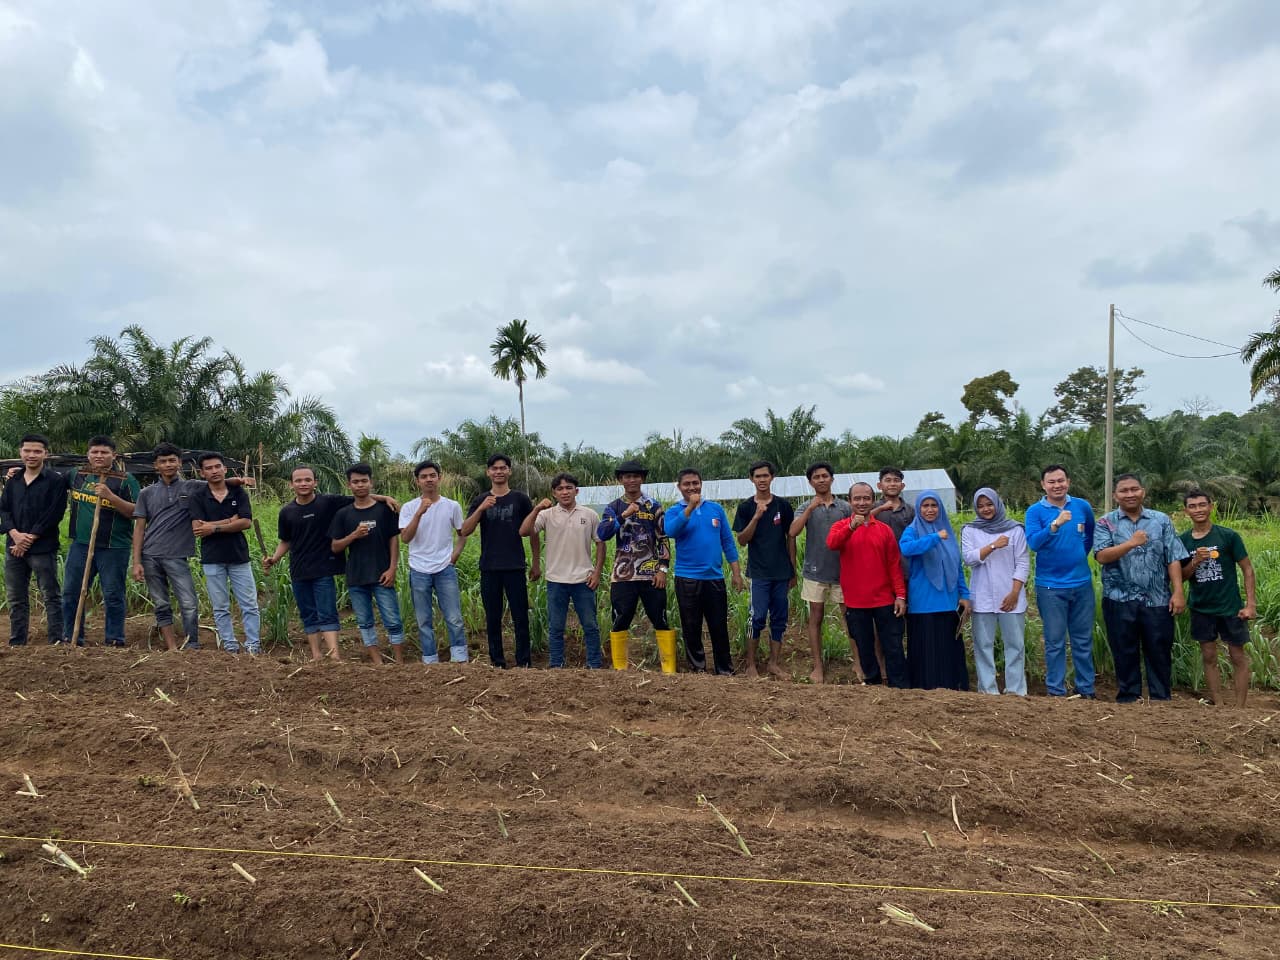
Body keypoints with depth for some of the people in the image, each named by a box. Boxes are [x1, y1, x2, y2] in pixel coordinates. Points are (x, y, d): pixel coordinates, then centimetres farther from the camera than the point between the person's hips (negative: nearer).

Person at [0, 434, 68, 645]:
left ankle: (57, 641, 1)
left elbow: (54, 513, -10)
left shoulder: (56, 480, -3)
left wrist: (30, 538, -12)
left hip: (42, 548, -6)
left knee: (51, 596, -2)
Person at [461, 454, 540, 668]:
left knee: (520, 617, -2)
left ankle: (523, 663, 6)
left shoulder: (520, 499, 2)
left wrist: (536, 563, 5)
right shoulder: (480, 501, 8)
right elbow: (465, 531, -2)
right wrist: (481, 509, -17)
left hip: (515, 568, -2)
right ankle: (497, 663, 17)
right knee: (493, 618, 8)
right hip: (489, 568, 2)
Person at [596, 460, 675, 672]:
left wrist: (663, 568, -5)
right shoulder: (613, 508, 7)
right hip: (622, 575, 1)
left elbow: (663, 539, 4)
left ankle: (669, 669, 4)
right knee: (620, 623, 3)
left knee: (661, 621, -1)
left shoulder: (654, 506, 6)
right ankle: (619, 669, 13)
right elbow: (601, 534, -10)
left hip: (651, 574, -1)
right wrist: (624, 515, -18)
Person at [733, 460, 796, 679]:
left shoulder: (783, 505, 5)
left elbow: (790, 537, 9)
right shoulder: (746, 507, 1)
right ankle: (750, 664, 3)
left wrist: (793, 570, 8)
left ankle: (774, 663, 16)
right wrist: (756, 517, -18)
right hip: (759, 572, -2)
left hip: (782, 572, 3)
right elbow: (742, 540, -5)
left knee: (779, 619, 6)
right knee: (758, 617, -7)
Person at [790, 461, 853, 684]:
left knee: (851, 616, 2)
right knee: (816, 618, 6)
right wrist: (810, 509, -22)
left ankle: (858, 662, 13)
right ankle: (818, 666, 14)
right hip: (815, 572, 0)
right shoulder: (806, 508, 2)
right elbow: (793, 532, -14)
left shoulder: (845, 507, 4)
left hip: (842, 571, 0)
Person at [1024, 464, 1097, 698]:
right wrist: (1056, 524, -33)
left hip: (1082, 584, 3)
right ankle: (1056, 691, 11)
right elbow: (1033, 543, -21)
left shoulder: (1082, 506, 4)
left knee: (1084, 641, 11)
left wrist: (1082, 553, 14)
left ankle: (1086, 690, 21)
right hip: (1050, 586, -3)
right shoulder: (1035, 511, -6)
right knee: (1055, 642, 3)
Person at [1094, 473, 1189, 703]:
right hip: (1120, 600, -1)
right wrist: (1131, 543, -22)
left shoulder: (1161, 520, 7)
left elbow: (1173, 559, 2)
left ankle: (1161, 699, 19)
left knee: (1160, 652, 7)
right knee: (1125, 653, 7)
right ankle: (1128, 699, 18)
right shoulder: (1106, 523, 2)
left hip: (1157, 600, 1)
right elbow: (1102, 556, -11)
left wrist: (1178, 592, -6)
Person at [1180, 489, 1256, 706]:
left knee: (1238, 657, 4)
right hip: (1201, 609, 3)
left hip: (1230, 607, -3)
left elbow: (1247, 570, -4)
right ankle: (1218, 706, 19)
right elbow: (1180, 577, 3)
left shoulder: (1228, 536, -7)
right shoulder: (1183, 541, 0)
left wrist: (1251, 604, -10)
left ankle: (1239, 708, 12)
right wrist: (1195, 562, -17)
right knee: (1209, 658, 9)